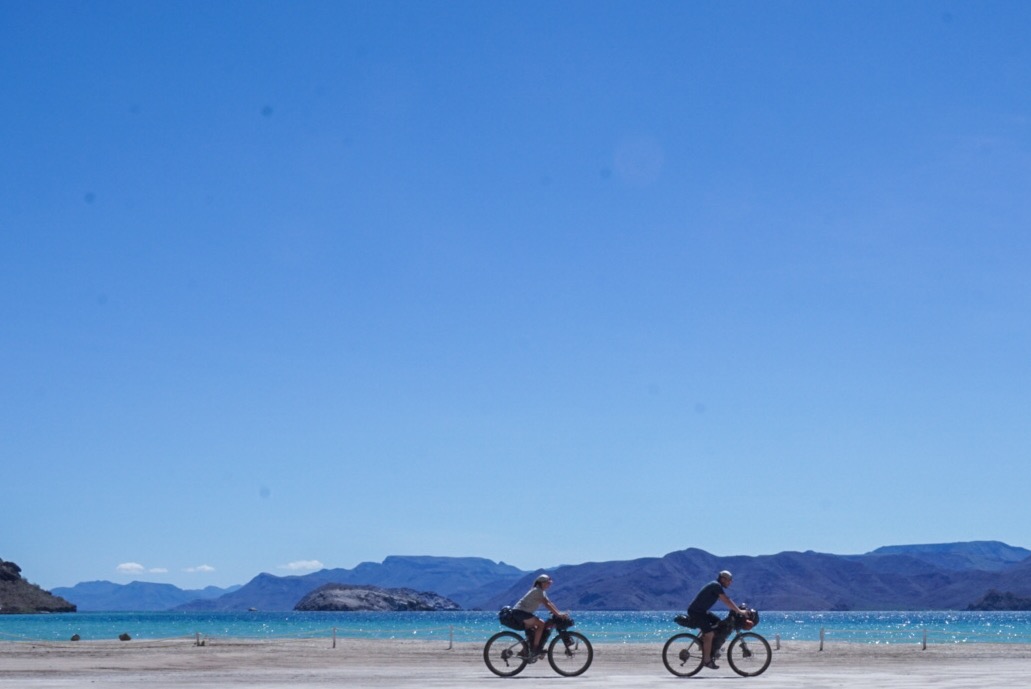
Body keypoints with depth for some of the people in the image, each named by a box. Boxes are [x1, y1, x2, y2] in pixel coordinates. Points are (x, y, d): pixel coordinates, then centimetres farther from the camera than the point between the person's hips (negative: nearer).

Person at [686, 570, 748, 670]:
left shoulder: (717, 587, 15)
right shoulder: (716, 586, -16)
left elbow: (727, 601, 19)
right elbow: (727, 601, -22)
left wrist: (739, 609, 11)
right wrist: (740, 611, -20)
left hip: (702, 611, 10)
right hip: (695, 612, -10)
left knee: (719, 623, 10)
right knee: (709, 633, -17)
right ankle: (707, 660, -12)